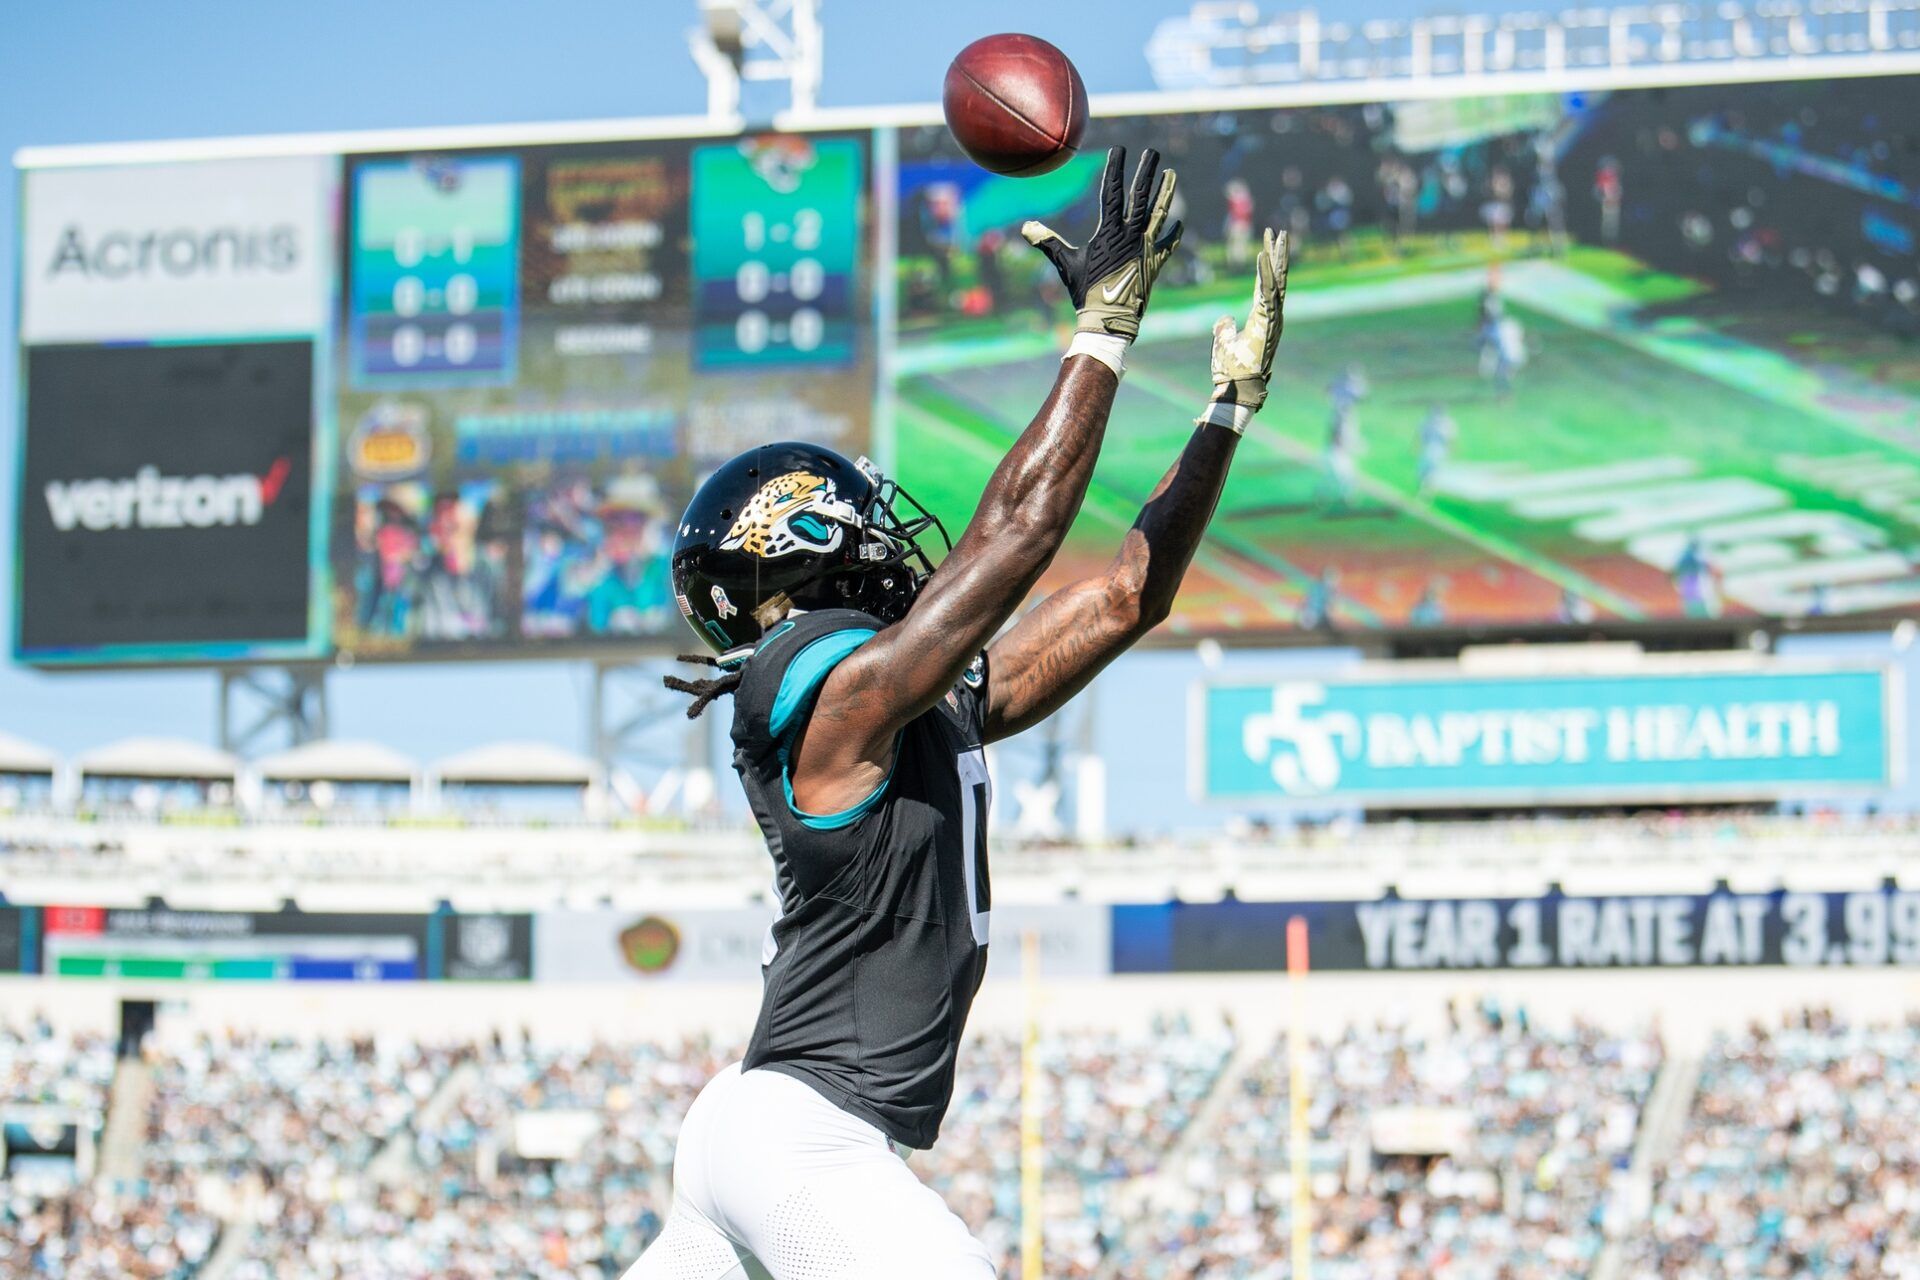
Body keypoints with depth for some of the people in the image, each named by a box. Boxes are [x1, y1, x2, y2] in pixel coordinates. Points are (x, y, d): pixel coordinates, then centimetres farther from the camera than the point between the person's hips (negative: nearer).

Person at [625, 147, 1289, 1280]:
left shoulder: (943, 702, 15)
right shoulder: (844, 687, -11)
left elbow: (1127, 597, 17)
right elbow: (1017, 534, -18)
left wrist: (1233, 405, 15)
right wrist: (1106, 325, -13)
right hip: (805, 1134, -10)